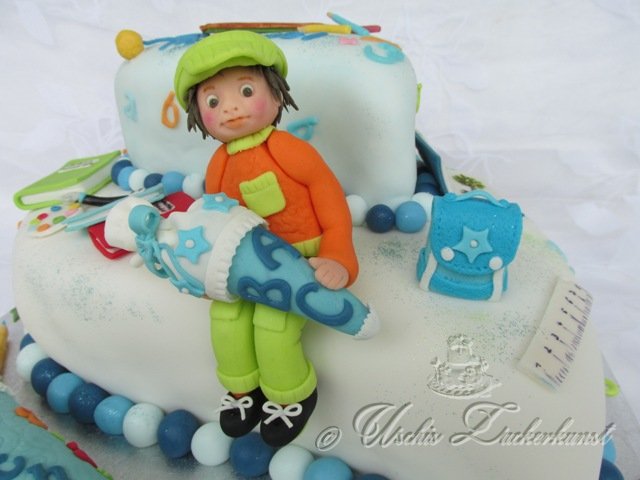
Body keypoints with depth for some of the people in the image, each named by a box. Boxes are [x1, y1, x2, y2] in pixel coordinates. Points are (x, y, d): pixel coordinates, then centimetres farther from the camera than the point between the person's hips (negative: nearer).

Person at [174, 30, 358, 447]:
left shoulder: (290, 150, -18)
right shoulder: (219, 165, 2)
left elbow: (331, 200, -13)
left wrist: (338, 258, -17)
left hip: (304, 257, -6)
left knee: (272, 320, -23)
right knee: (226, 313, -12)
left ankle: (294, 395, 8)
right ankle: (244, 387, 17)